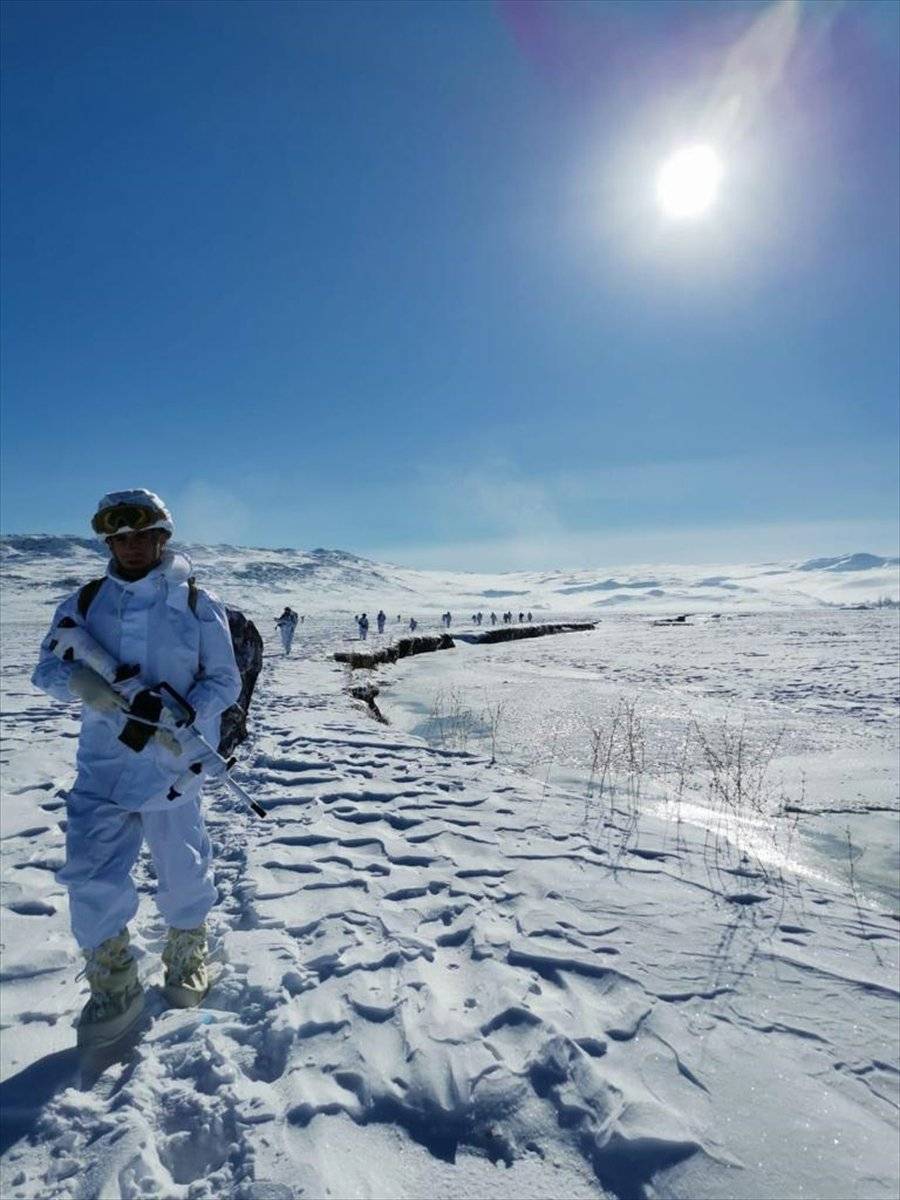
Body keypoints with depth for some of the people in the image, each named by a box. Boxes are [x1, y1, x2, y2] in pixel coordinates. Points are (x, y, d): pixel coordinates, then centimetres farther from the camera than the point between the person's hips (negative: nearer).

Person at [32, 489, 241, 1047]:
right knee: (92, 876, -2)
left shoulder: (197, 604, -3)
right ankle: (114, 988, 23)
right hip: (103, 764, 2)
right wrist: (93, 686, -21)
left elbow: (225, 681, -4)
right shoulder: (85, 602, 5)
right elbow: (47, 670, 1)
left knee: (183, 870, 12)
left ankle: (188, 958, 41)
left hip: (173, 766, -1)